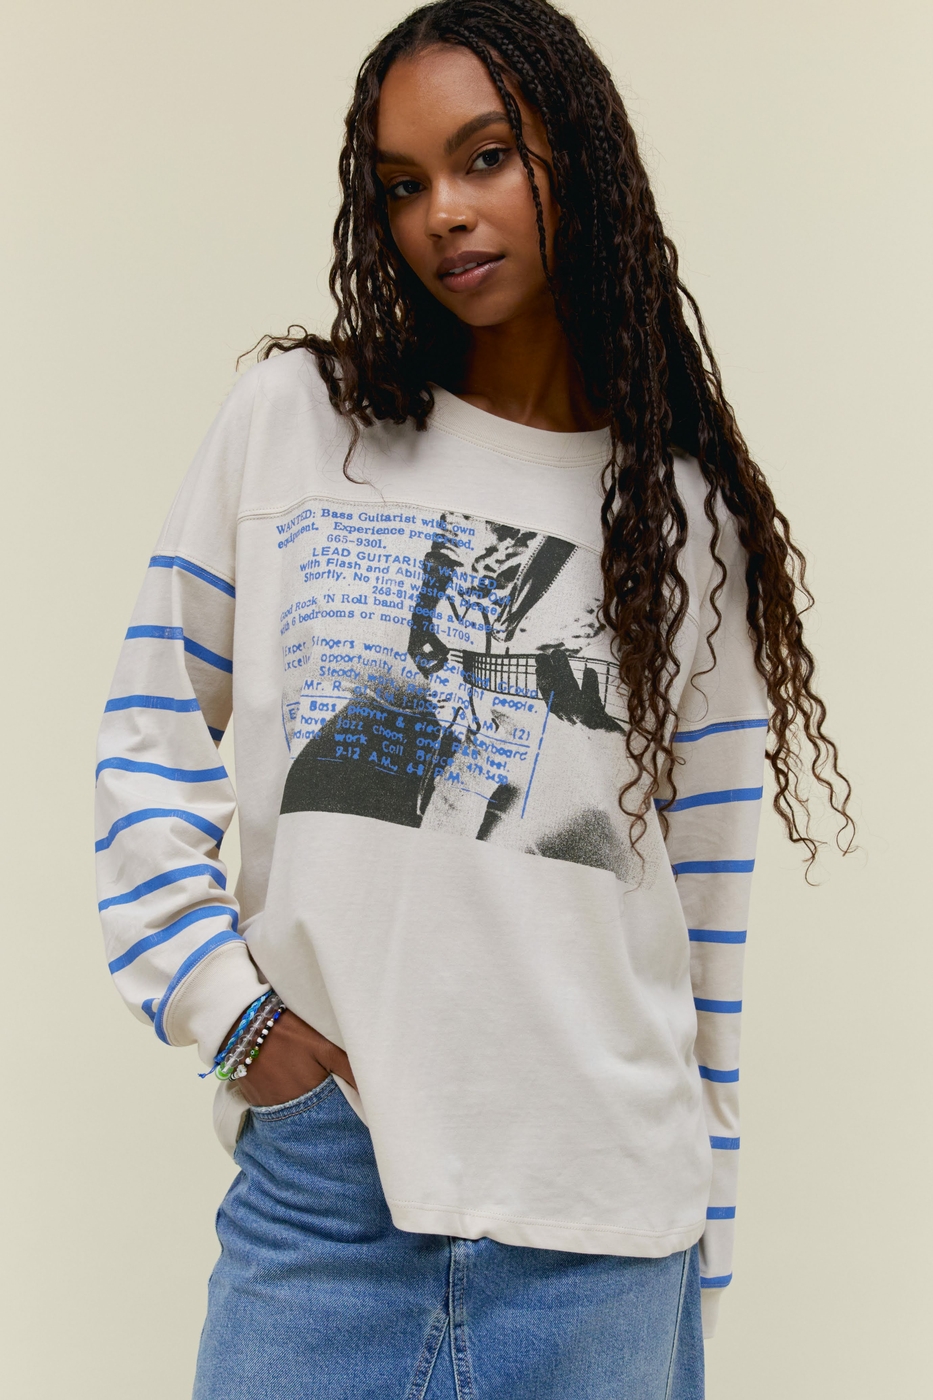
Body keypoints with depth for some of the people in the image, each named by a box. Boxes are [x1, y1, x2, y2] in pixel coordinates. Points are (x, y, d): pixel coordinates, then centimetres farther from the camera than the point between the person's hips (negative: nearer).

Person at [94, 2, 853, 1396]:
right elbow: (152, 735, 6)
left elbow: (709, 889, 6)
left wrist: (702, 1226, 8)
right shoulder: (289, 420, 3)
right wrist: (218, 1001, -4)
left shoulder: (687, 514, 4)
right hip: (317, 1168, 0)